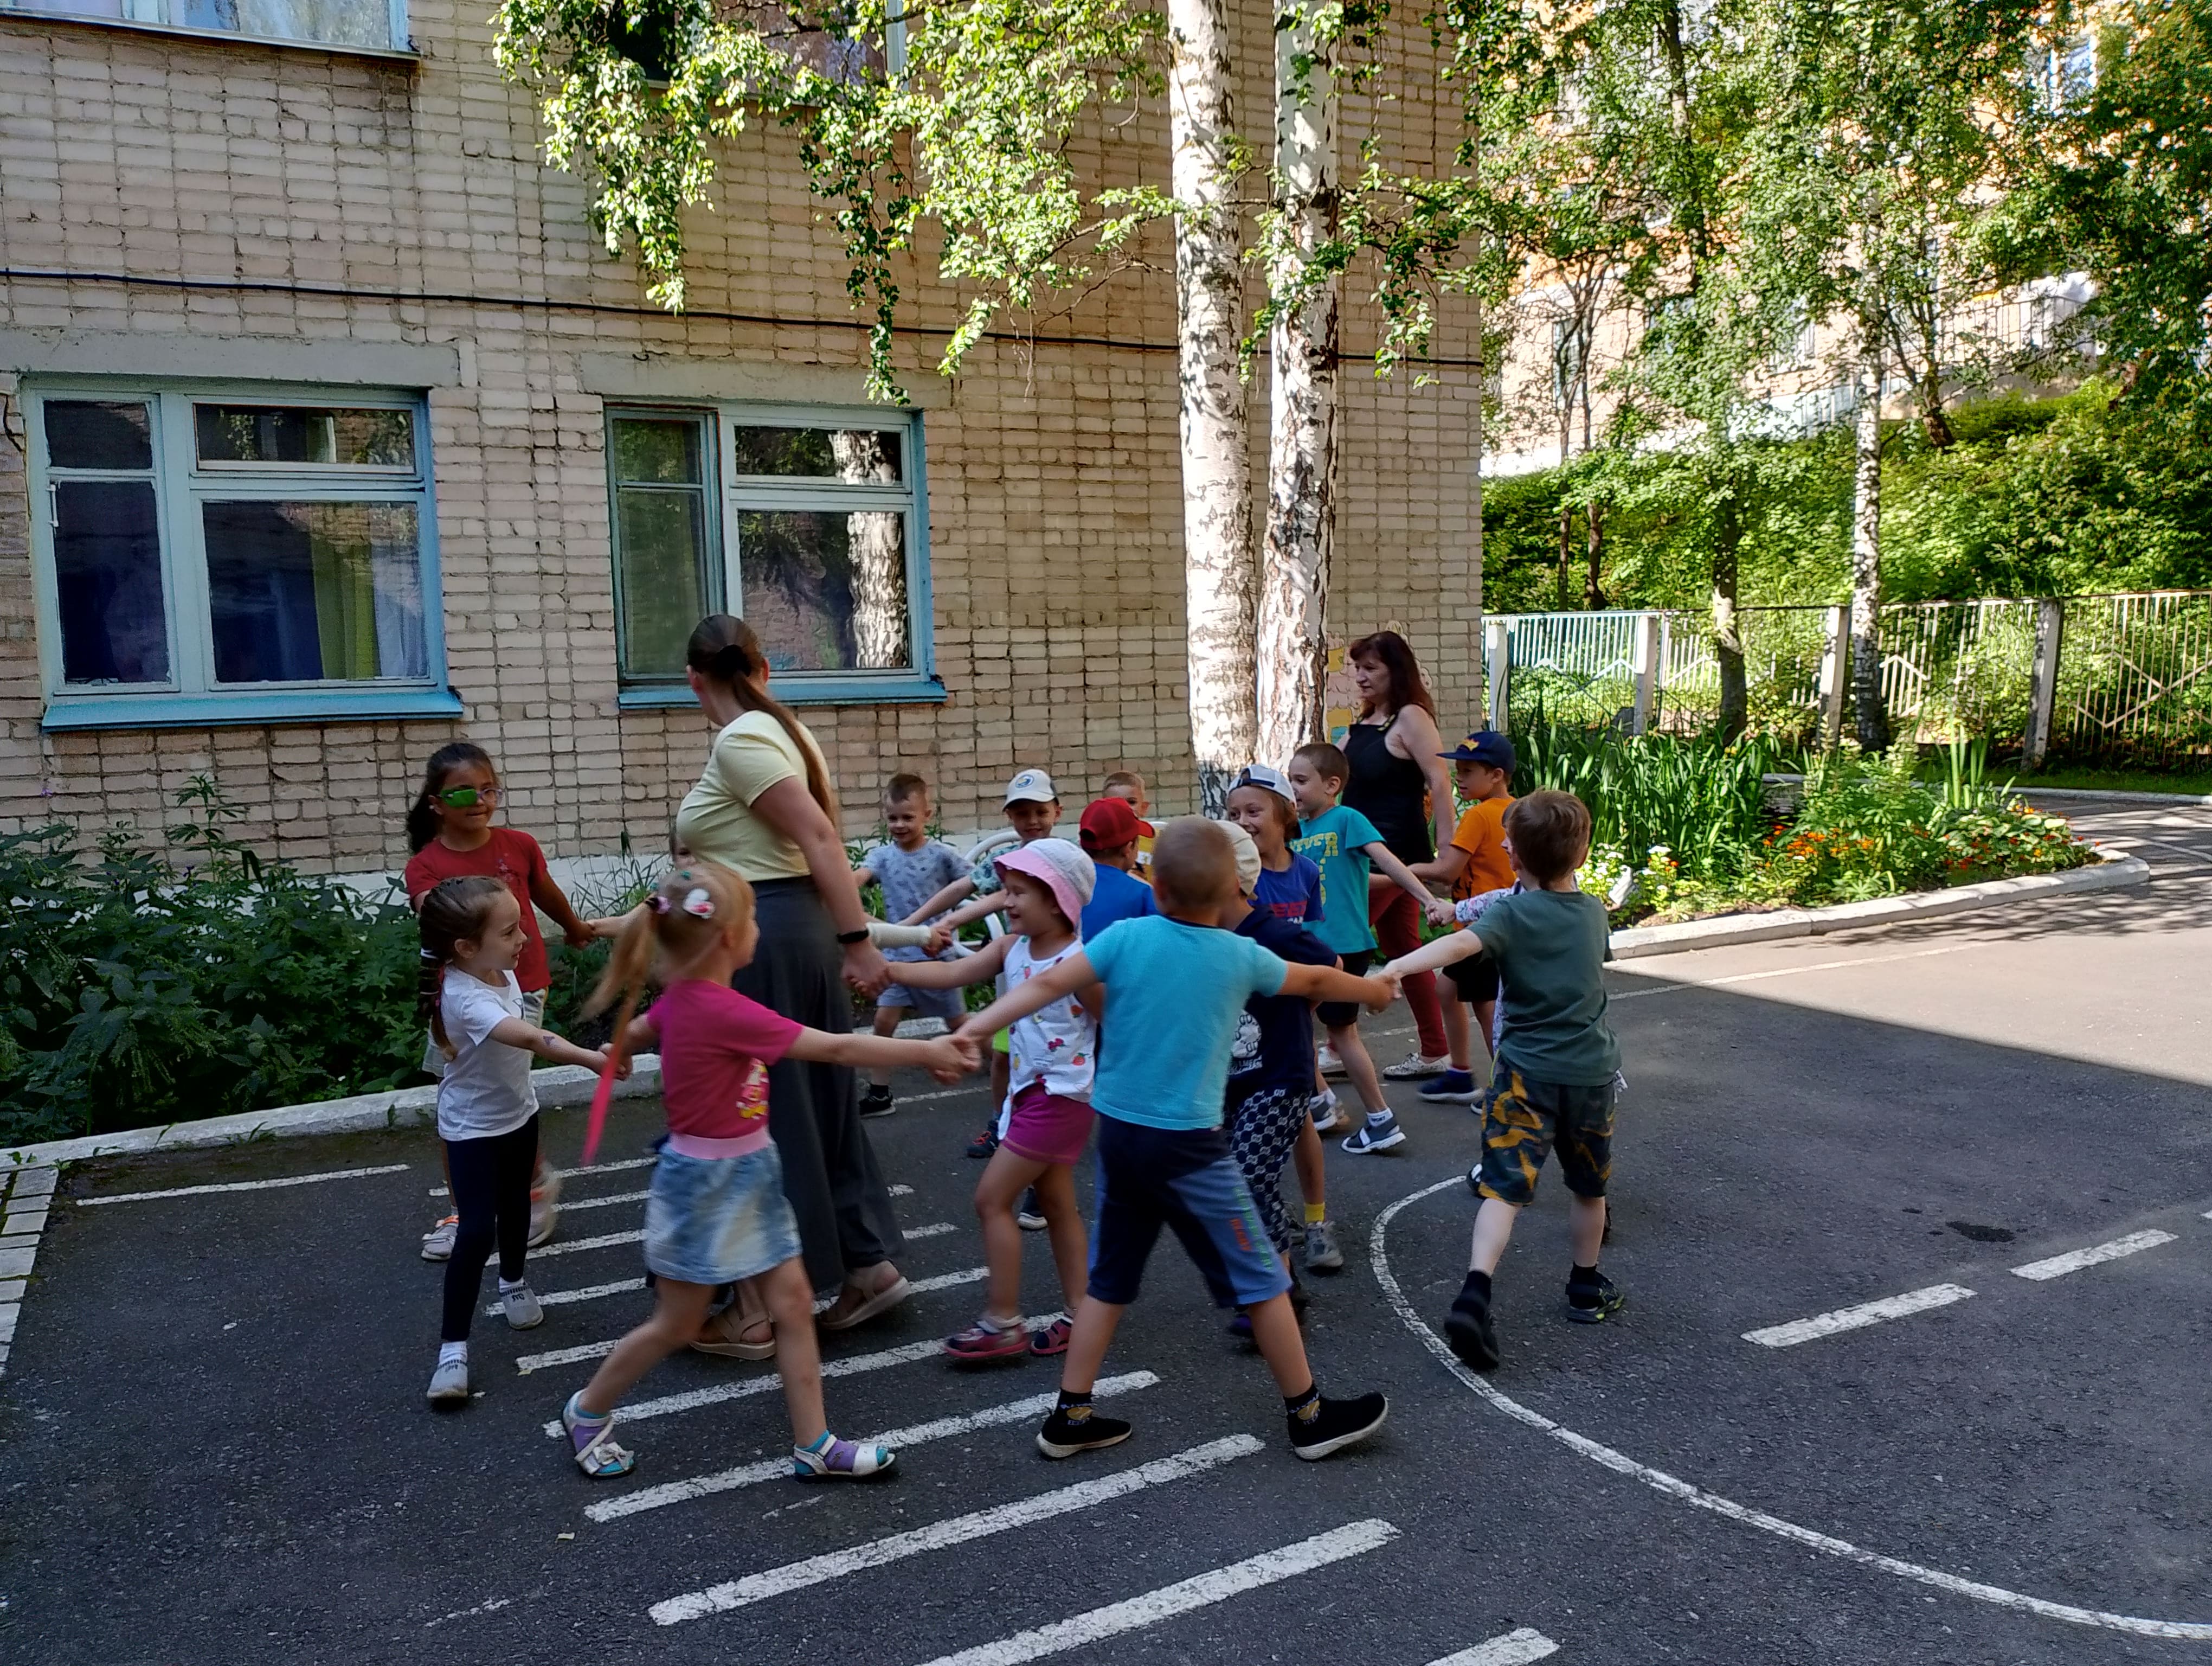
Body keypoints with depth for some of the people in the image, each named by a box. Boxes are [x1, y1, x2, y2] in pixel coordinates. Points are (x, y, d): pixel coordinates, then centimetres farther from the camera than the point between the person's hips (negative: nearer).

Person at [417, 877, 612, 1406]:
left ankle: (513, 1283, 47)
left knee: (515, 1208, 22)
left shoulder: (501, 972, -11)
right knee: (478, 1230, -13)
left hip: (517, 1111, 8)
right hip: (473, 1127, -7)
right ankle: (453, 1346, -4)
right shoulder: (465, 997, -36)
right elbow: (528, 1038, -50)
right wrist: (591, 1059, -58)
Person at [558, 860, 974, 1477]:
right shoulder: (724, 1012, -29)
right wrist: (926, 1051, -21)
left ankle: (814, 1446, 16)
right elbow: (837, 1049, -27)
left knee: (793, 1303, 8)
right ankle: (587, 1411, 34)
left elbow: (629, 1037, 18)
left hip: (746, 1177, 8)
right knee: (677, 1326, 11)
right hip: (707, 1186, -8)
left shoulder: (681, 998, -2)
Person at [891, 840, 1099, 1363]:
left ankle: (1002, 1323, 3)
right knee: (1055, 1203, 15)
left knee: (992, 1199, -6)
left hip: (1059, 1096, -9)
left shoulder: (1078, 962, -19)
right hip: (1028, 1091, 9)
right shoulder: (1011, 949, 2)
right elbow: (951, 974, -2)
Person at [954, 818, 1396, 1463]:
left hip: (1117, 1132, 3)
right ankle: (1310, 1416, 21)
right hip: (1187, 1144, -3)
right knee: (1260, 1279, 10)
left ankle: (1071, 1417, 22)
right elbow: (1316, 981, 15)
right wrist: (1375, 988, 33)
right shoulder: (1241, 957, -4)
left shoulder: (1126, 937, -5)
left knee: (1108, 1280, 17)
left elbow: (1046, 986, -14)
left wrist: (973, 1030, -14)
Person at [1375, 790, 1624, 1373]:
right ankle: (1586, 1289, 37)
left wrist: (1398, 966, -46)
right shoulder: (1595, 912, 5)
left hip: (1528, 1072, -4)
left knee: (1504, 1187, -8)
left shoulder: (1511, 915, -11)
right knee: (1589, 1188, 21)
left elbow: (1462, 943, -32)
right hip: (1592, 1071, 4)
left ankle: (1475, 1293, -24)